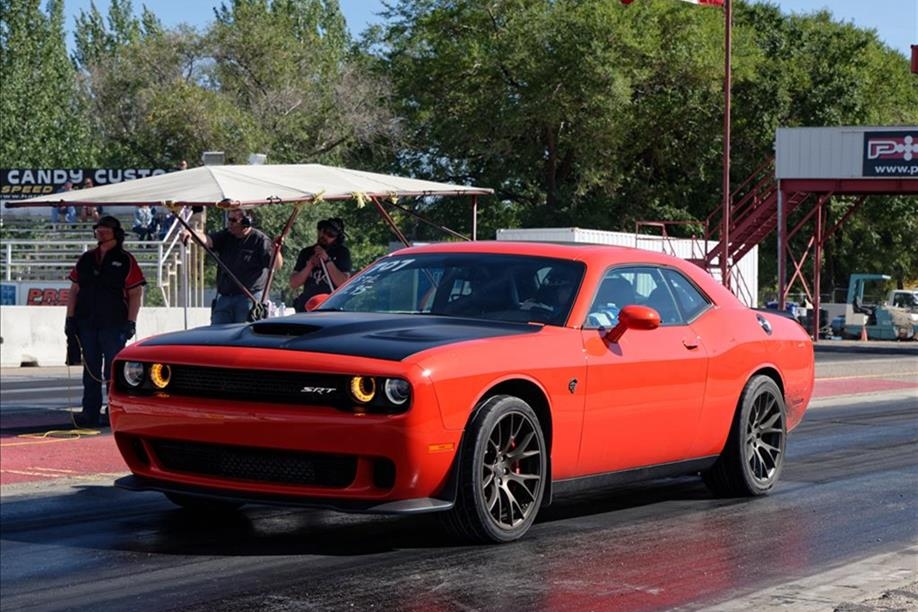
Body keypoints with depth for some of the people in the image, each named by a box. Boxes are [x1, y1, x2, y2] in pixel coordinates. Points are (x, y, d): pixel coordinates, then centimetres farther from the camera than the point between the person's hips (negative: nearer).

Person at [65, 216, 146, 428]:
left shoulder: (126, 261, 0)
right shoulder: (86, 259, 14)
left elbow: (135, 294, -3)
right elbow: (74, 290, 16)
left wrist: (131, 322, -11)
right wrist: (70, 318, 7)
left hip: (114, 325, -4)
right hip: (87, 323, 5)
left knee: (113, 370, -2)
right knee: (90, 369, 6)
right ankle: (90, 413, 9)